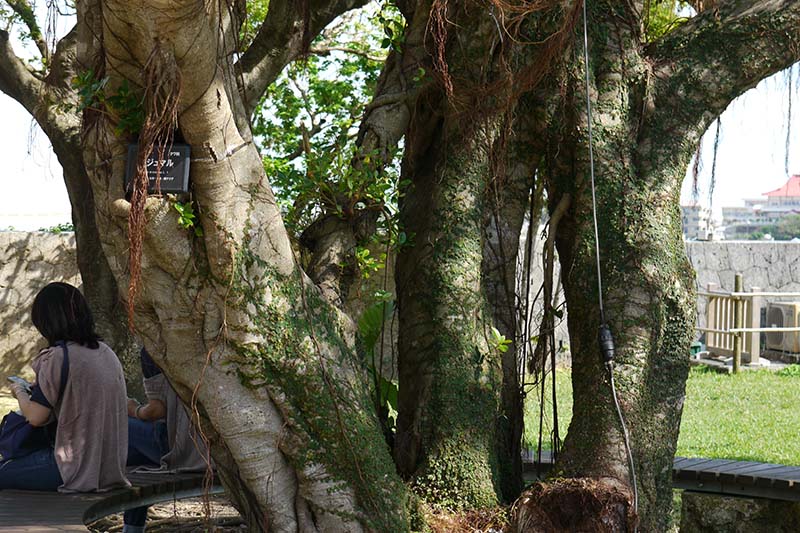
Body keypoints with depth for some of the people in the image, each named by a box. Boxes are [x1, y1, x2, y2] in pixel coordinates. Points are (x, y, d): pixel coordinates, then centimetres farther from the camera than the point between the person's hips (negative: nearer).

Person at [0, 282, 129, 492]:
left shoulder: (58, 357, -16)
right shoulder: (107, 353, 7)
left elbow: (35, 417, -12)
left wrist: (20, 393, 8)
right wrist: (40, 389, 21)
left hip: (78, 470, -8)